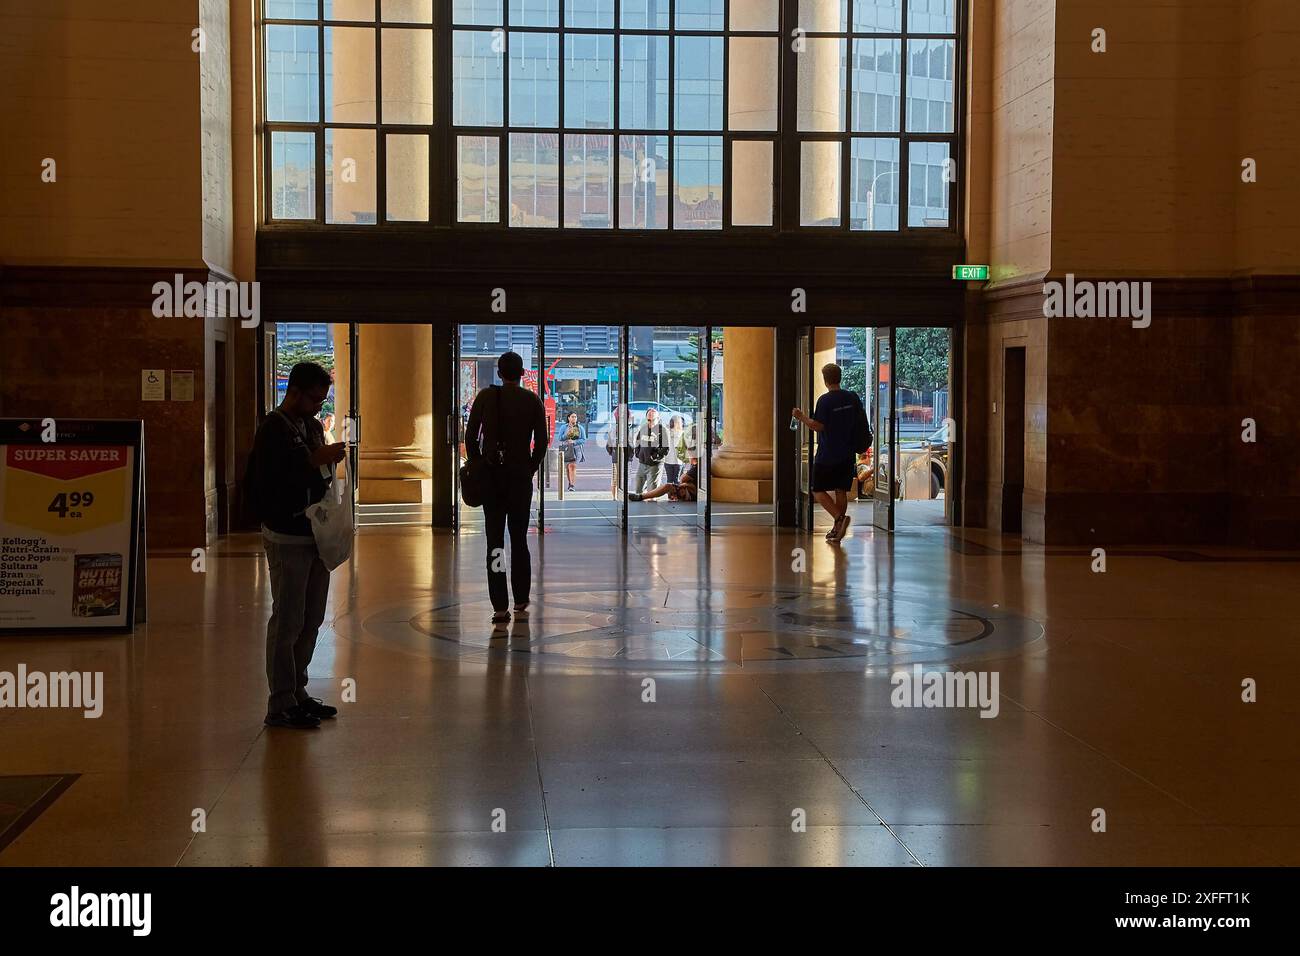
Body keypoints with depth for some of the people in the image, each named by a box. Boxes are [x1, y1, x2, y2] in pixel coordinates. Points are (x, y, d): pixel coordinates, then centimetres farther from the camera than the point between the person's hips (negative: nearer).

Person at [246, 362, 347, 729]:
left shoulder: (313, 426, 15)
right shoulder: (273, 429, -12)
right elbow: (270, 482, -22)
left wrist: (329, 462, 3)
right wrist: (315, 461, -23)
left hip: (315, 534, 9)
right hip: (287, 537, -9)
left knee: (312, 618, 12)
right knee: (288, 622, -5)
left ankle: (297, 692, 23)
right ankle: (281, 706, 1)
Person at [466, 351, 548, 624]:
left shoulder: (485, 397, 0)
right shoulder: (533, 401, 1)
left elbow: (471, 436, -2)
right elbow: (541, 442, 0)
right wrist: (531, 469, 10)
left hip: (490, 476, 0)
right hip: (521, 475, 0)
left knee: (495, 541, 2)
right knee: (519, 540, 10)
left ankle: (500, 607, -4)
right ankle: (521, 604, 8)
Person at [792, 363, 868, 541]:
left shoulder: (825, 400, -13)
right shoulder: (853, 398, 4)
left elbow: (818, 426, -15)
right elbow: (862, 420, 11)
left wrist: (802, 417, -3)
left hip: (827, 455, -5)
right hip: (848, 454, 6)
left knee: (818, 490, 2)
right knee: (841, 490, 11)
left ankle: (839, 517, -18)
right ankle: (837, 529, 11)